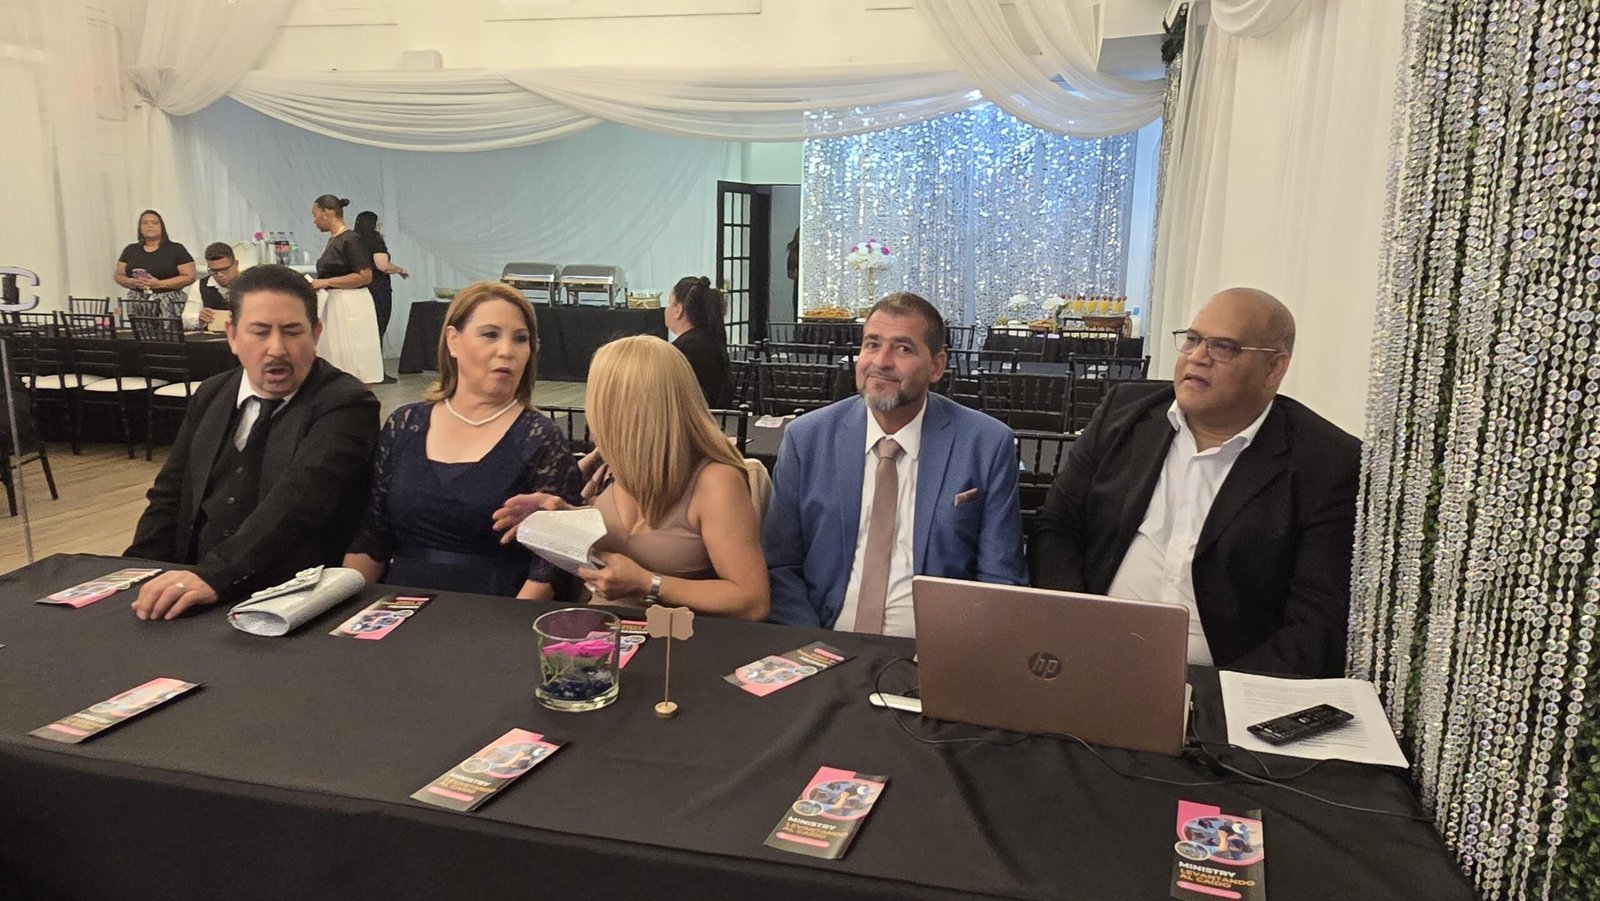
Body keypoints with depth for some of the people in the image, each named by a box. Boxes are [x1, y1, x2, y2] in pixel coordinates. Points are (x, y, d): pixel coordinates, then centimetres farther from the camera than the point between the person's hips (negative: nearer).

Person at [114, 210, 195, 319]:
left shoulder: (176, 249, 4)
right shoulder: (130, 250, 16)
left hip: (168, 305, -3)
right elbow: (118, 275, 19)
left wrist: (159, 284, -12)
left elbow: (189, 276, -3)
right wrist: (131, 282, -4)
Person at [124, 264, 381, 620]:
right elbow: (171, 495, 15)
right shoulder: (210, 396, 12)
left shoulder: (346, 405, -9)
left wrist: (216, 575, -35)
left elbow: (299, 500, -23)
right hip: (190, 592, 5)